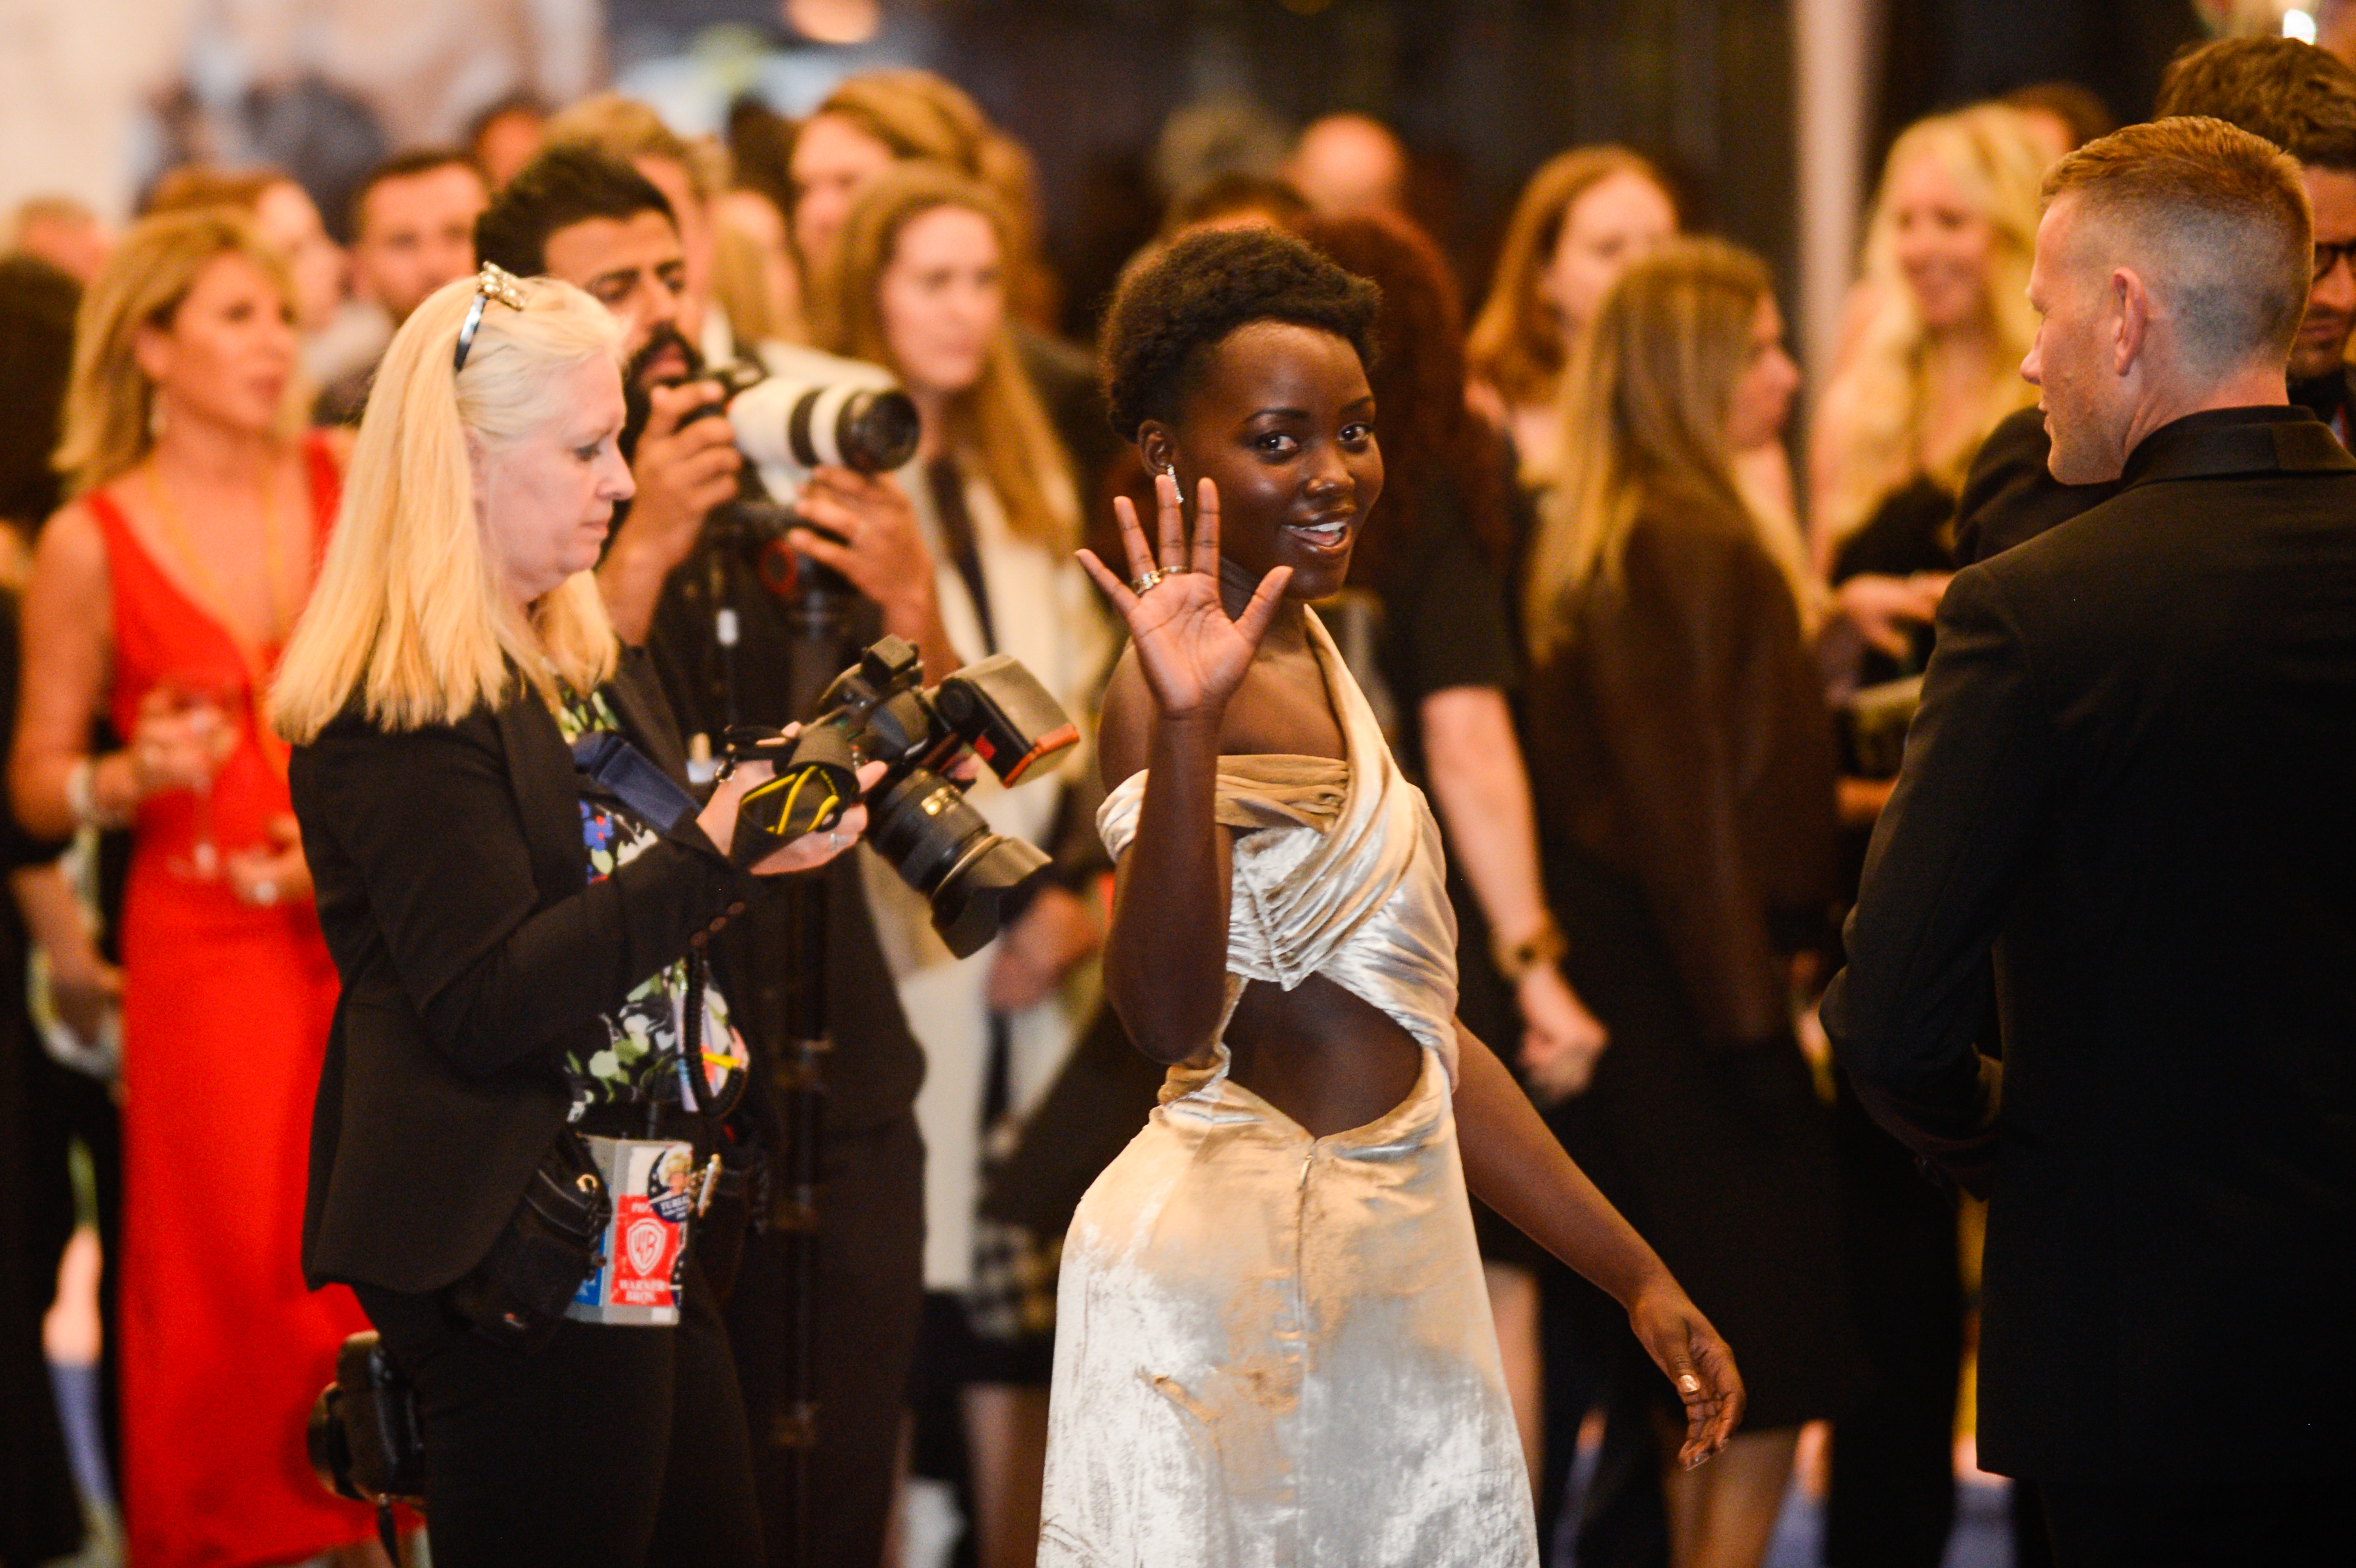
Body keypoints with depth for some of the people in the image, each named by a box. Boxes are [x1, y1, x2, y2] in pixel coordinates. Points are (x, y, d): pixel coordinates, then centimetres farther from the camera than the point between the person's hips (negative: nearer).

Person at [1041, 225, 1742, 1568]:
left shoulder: (1311, 657, 14)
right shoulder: (1177, 688, -13)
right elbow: (1171, 1015, -29)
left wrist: (1638, 1273, 18)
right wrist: (1185, 727, -40)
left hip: (1385, 1276, 9)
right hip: (1240, 1267, -9)